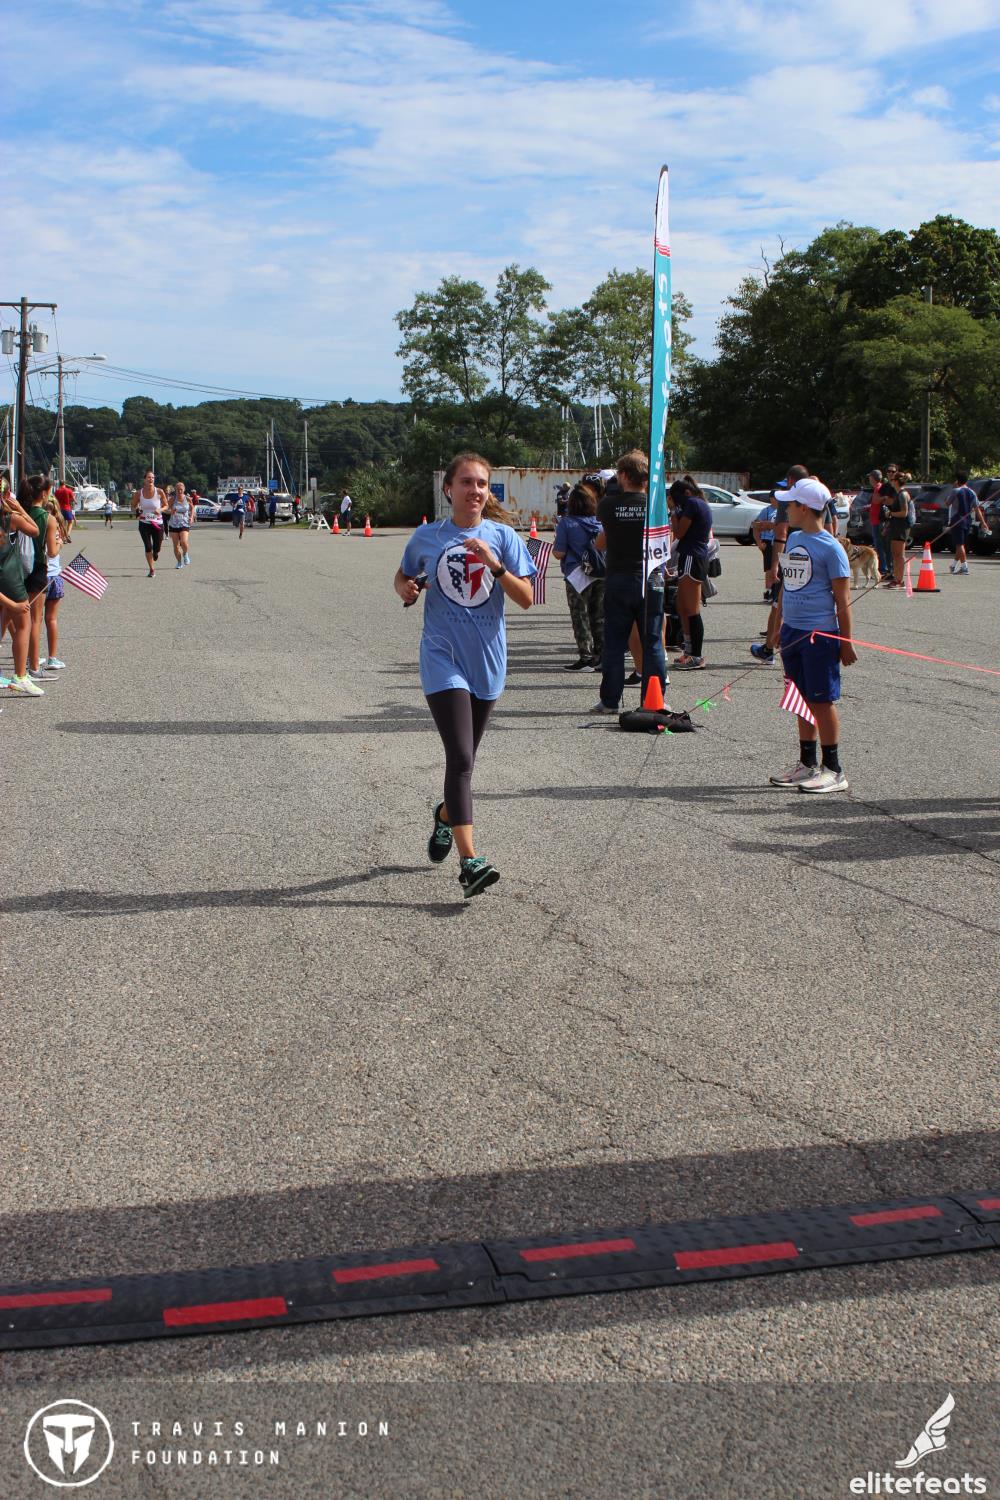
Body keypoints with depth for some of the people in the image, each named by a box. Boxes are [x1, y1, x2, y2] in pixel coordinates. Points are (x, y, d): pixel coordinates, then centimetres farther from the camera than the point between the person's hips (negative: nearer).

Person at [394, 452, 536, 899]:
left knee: (463, 758, 17)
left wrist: (495, 564, -19)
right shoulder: (427, 537, 1)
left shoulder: (503, 537, 2)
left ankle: (446, 815, 48)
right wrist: (406, 589, -5)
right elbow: (403, 576, 18)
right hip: (443, 659, -3)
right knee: (460, 758, -15)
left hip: (487, 661, 3)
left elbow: (526, 599, -5)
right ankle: (470, 862, -18)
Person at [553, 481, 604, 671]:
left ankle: (586, 658, 2)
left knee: (580, 617, 3)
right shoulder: (601, 522, 2)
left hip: (578, 575, -4)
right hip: (601, 576, 4)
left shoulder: (566, 523, -10)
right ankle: (601, 657, 18)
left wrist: (554, 546, 8)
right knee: (599, 617, 13)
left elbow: (559, 553, -13)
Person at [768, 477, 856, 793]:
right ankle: (807, 764, 22)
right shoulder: (793, 540, 12)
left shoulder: (830, 548, -10)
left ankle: (833, 770, 6)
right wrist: (778, 624, 21)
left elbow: (842, 599, -9)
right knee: (803, 699, 13)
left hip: (820, 634, -7)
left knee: (822, 700, -2)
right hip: (792, 631, 7)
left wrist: (846, 641, -9)